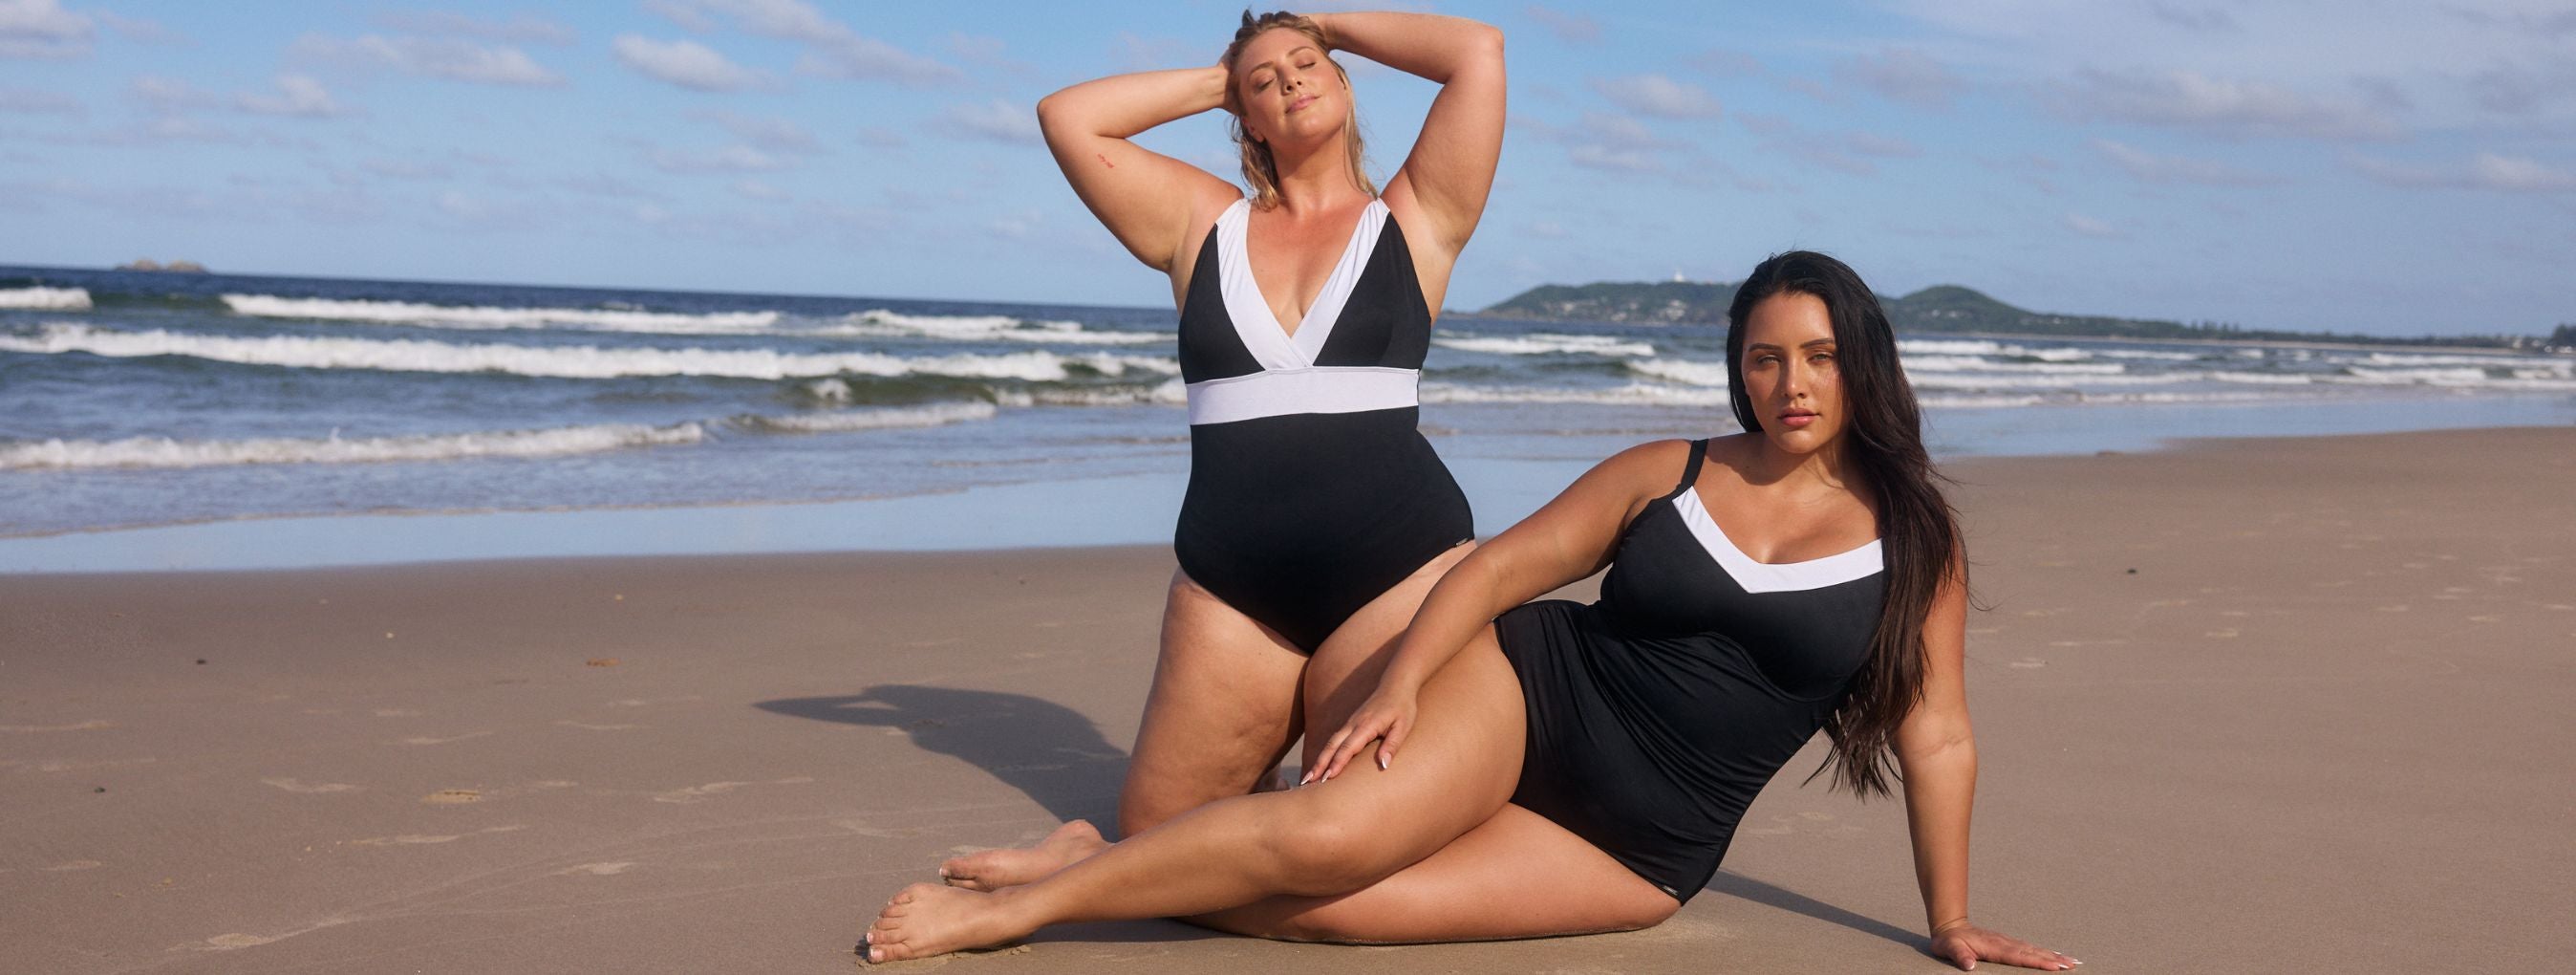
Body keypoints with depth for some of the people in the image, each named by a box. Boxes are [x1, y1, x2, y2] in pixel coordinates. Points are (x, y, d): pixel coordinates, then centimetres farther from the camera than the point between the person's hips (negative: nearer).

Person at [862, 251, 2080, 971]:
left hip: (1639, 853, 0)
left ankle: (1115, 871, -5)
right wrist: (1401, 681, -13)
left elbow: (1936, 736, 4)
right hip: (1532, 692, 0)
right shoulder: (1663, 475, 3)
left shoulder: (1915, 545, 1)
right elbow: (1502, 567, 1)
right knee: (1330, 831, -28)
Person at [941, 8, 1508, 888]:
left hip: (1400, 561, -2)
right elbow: (1066, 116, 9)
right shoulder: (1203, 223, 15)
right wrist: (1217, 81, 17)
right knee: (1155, 833, 6)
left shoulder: (1414, 220, 9)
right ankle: (1264, 786, 33)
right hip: (1233, 583, 3)